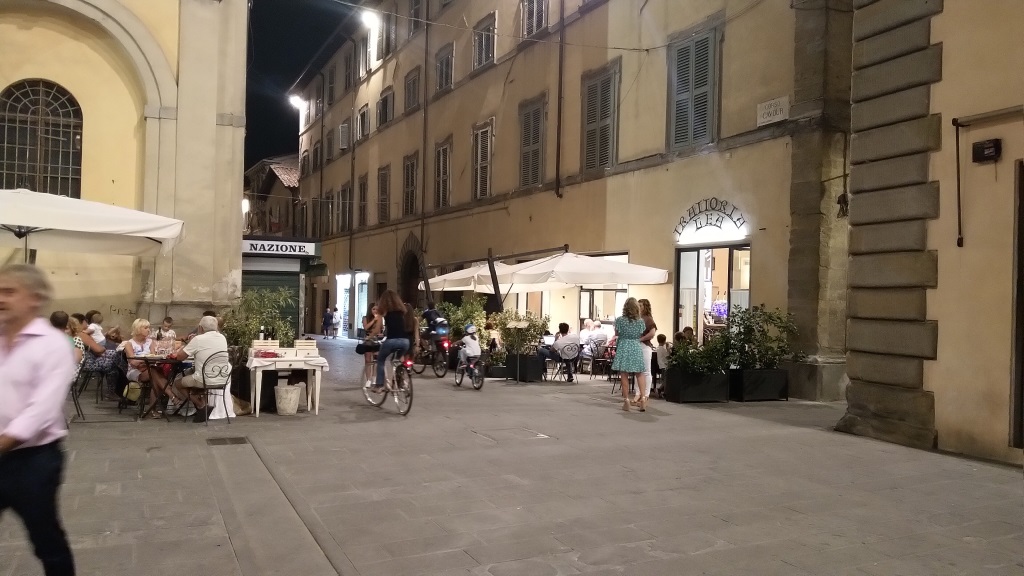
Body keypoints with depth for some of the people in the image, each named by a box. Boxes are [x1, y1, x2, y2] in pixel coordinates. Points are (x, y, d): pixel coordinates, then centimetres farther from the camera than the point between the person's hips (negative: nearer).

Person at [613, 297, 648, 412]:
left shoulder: (620, 320, -7)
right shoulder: (640, 321, -2)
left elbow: (617, 334, 3)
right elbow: (641, 335, 4)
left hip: (623, 348, -2)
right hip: (636, 348, 2)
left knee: (624, 376, 2)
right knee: (639, 374, 12)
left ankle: (626, 401, 3)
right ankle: (643, 398, 3)